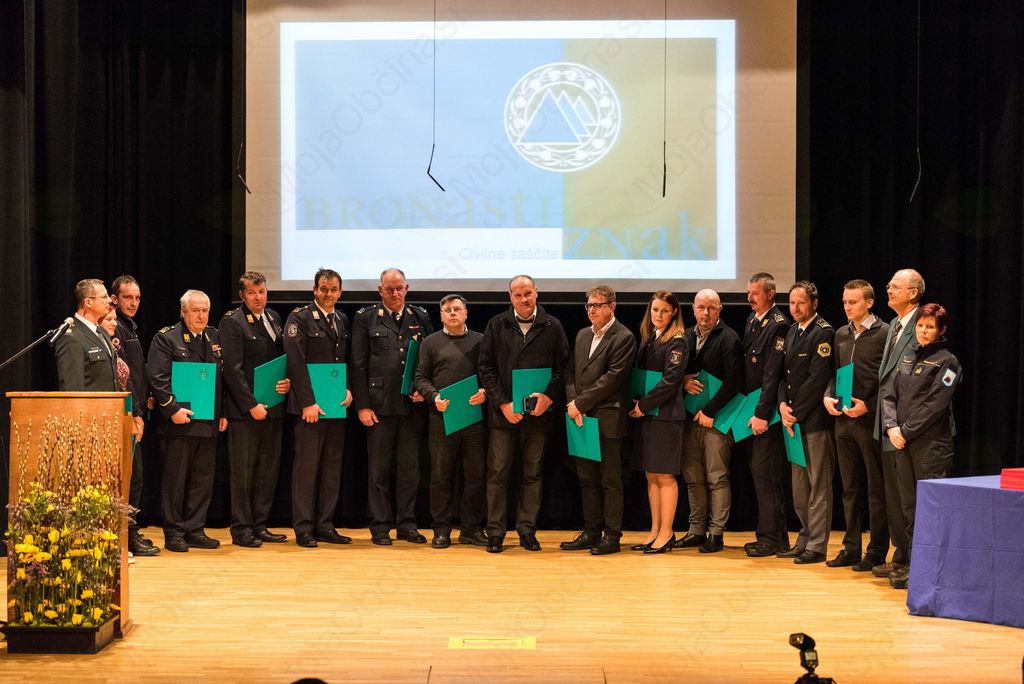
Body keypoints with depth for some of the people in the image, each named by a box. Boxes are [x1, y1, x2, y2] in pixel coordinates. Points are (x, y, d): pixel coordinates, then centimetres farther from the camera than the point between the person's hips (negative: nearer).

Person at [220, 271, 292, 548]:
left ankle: (260, 525, 17)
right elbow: (232, 369, -12)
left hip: (273, 407, 7)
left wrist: (288, 381, -1)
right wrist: (251, 405, -16)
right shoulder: (232, 322, -7)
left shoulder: (274, 318, 14)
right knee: (243, 472, -1)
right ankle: (241, 530, 6)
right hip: (245, 410, -7)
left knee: (269, 469, 9)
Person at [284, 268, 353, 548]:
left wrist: (348, 388, 0)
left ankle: (325, 526, 15)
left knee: (332, 467, 8)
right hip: (310, 406, -6)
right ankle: (303, 529, 2)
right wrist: (308, 402, -17)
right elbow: (296, 362, -12)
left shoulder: (343, 320, 14)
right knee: (306, 466, -3)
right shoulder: (299, 318, -5)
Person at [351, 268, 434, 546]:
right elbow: (358, 364, 0)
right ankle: (380, 527, 10)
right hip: (379, 404, -2)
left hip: (413, 405, 2)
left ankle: (406, 524, 15)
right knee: (379, 469, 3)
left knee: (409, 468, 7)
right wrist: (362, 405, -6)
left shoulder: (420, 317, 11)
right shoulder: (366, 318, 3)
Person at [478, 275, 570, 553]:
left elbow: (563, 367, 2)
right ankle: (495, 532, 5)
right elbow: (486, 368, 2)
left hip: (538, 412, 1)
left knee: (533, 474, 7)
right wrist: (503, 403, -8)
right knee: (498, 473, 0)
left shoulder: (552, 327, 4)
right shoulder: (496, 326, 5)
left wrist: (549, 396, -14)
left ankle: (527, 530, 15)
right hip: (502, 412, 0)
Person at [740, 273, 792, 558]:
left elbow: (772, 375, -18)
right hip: (753, 408, 9)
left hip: (768, 411, -9)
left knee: (763, 471, -8)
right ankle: (776, 535, 19)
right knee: (760, 471, 12)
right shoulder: (752, 320, 13)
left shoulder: (778, 325, -14)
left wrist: (762, 414, -19)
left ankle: (771, 537, -1)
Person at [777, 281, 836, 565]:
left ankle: (817, 546, 0)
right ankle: (805, 539, 20)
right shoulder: (792, 333, 17)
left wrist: (796, 414, -12)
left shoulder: (823, 333, -10)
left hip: (815, 421, -8)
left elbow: (818, 379, -15)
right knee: (799, 487, 12)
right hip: (794, 421, 9)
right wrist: (783, 404, 0)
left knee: (819, 487, -3)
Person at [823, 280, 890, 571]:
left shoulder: (884, 334, -7)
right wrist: (828, 396, 2)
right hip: (843, 419, 6)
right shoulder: (841, 335, 13)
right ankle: (851, 548, 20)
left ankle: (877, 552, 8)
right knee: (850, 488, 12)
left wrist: (868, 405, -16)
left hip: (870, 420, -6)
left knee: (876, 490, 2)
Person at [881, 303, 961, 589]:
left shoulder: (946, 361, -4)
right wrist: (891, 426, -4)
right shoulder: (908, 357, 16)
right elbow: (890, 395, 13)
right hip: (904, 444, 7)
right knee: (910, 506, 10)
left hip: (931, 444, -6)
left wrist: (906, 431, -13)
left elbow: (935, 405, -12)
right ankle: (912, 565, 17)